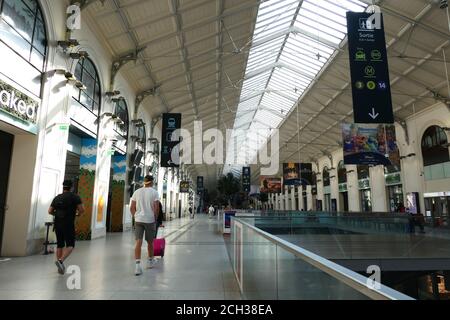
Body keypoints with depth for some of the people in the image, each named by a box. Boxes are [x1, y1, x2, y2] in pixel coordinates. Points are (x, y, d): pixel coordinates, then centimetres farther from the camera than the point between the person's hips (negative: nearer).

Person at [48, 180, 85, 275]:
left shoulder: (57, 197, 11)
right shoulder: (75, 197, -4)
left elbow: (50, 211, 10)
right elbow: (82, 210, -12)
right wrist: (78, 214, 9)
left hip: (57, 224, 5)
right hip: (68, 224, -5)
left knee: (60, 245, 14)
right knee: (70, 245, 3)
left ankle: (60, 267, 18)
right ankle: (60, 260, -21)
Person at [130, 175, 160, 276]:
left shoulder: (137, 192, 6)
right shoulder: (154, 192, -5)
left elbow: (132, 208, 6)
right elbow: (156, 208, -10)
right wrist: (155, 218, 4)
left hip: (138, 220, 2)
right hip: (150, 220, -2)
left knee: (138, 242, 0)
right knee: (150, 242, 13)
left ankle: (138, 265, -9)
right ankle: (150, 261, 30)